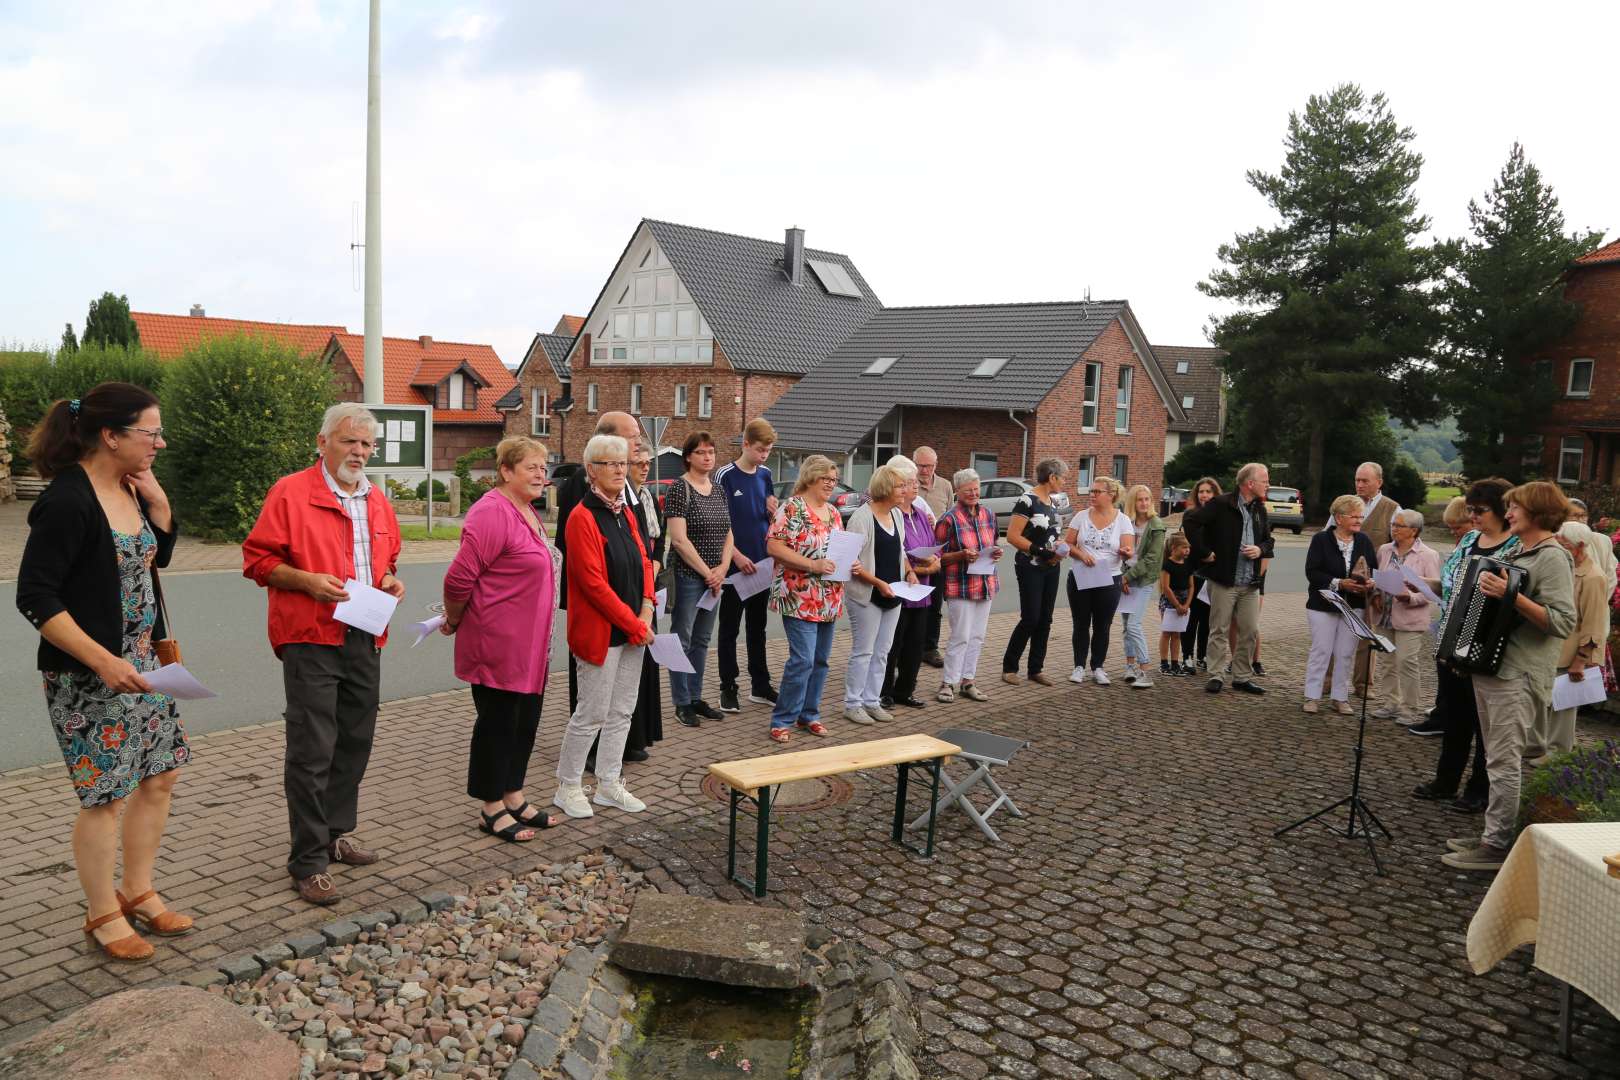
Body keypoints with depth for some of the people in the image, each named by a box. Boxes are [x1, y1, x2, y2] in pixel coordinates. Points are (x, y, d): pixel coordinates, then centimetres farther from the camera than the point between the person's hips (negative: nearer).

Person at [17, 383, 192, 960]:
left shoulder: (130, 489, 4)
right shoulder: (68, 501, -19)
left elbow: (158, 555, 19)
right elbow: (35, 595, -19)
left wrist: (155, 499, 0)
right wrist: (103, 661, -24)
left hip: (140, 663, 8)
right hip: (88, 675, -8)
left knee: (160, 775, 14)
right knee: (105, 795, 3)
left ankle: (138, 892, 31)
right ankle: (103, 915, 21)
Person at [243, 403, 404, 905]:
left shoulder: (377, 501, 14)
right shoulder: (290, 492, -6)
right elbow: (257, 559, -6)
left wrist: (390, 580, 6)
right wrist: (307, 581, -20)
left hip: (364, 640, 7)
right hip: (310, 639, -7)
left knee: (355, 743, 15)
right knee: (312, 752, -4)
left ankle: (337, 834, 32)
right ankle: (308, 862, 5)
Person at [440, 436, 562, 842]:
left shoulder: (527, 513, 12)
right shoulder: (492, 513, -18)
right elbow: (459, 578, -21)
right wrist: (454, 621, -5)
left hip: (530, 647, 9)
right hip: (498, 645, -9)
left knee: (525, 721, 16)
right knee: (497, 723, 3)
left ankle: (513, 797, 29)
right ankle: (492, 809, 16)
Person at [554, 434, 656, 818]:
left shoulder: (625, 512, 11)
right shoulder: (582, 517, -15)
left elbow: (643, 562, 11)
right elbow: (593, 582, -20)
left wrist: (646, 612, -5)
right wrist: (634, 624, -16)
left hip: (633, 629, 8)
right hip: (600, 631, -8)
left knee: (621, 712, 14)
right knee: (592, 714, 1)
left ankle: (609, 783, 26)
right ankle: (567, 787, 17)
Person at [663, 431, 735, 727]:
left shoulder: (719, 489, 11)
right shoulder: (679, 489, -10)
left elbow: (728, 534, 13)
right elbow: (679, 539, -17)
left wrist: (723, 568, -3)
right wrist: (707, 572, -14)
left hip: (714, 578, 7)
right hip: (687, 577, -7)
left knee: (701, 641, 14)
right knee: (683, 641, 2)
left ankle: (696, 699, 24)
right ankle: (682, 704, 11)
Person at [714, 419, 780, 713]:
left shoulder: (765, 475, 8)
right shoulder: (726, 475, -9)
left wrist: (774, 510, -7)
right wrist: (737, 556, -17)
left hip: (762, 563, 5)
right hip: (736, 564, -5)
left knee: (758, 627, 13)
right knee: (730, 628, 4)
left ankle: (760, 685, 22)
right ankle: (728, 688, 11)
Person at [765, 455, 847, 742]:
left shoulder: (833, 512, 14)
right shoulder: (792, 508, -9)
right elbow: (773, 547, -16)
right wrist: (812, 564, -22)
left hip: (829, 599, 8)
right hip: (800, 597, -8)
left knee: (820, 659, 11)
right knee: (802, 659, -11)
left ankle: (808, 714, 24)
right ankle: (782, 720, 0)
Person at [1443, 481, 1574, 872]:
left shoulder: (1552, 558, -11)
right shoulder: (1518, 553, 17)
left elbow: (1562, 622, -22)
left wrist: (1512, 596, -30)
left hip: (1517, 675, -9)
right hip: (1490, 666, 9)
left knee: (1504, 761, -6)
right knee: (1497, 759, 13)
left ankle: (1496, 847, -1)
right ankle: (1494, 835, 21)